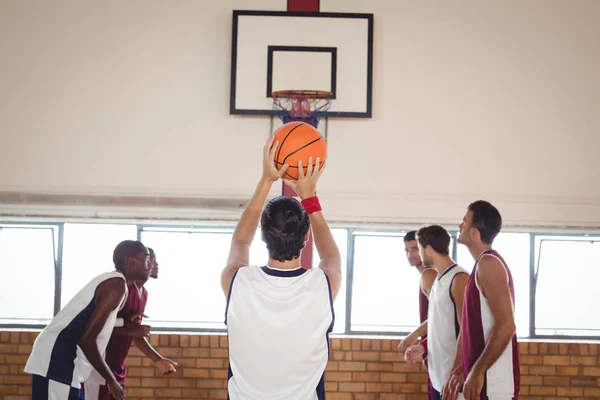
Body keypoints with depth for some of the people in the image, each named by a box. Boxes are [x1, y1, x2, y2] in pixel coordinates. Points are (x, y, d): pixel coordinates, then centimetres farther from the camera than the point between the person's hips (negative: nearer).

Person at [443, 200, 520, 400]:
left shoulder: (488, 264, -13)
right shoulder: (484, 264, 18)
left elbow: (506, 325, -22)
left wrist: (477, 372, -21)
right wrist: (462, 369, 17)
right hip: (484, 381, 10)